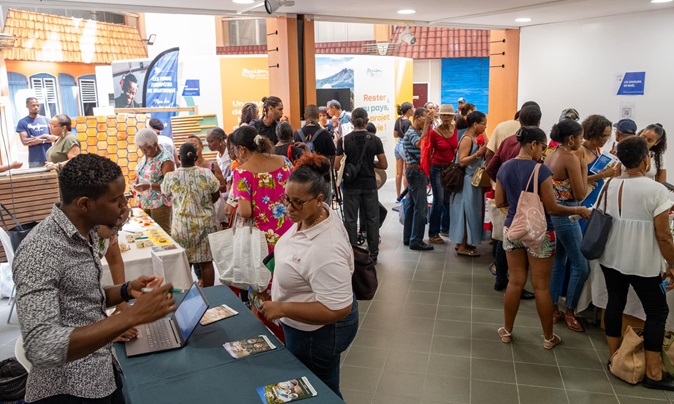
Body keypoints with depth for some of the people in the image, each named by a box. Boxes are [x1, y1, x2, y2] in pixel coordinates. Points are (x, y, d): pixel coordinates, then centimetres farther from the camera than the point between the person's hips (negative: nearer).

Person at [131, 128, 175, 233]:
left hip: (159, 203, -8)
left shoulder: (165, 160, -18)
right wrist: (136, 182, -2)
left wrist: (149, 186, -30)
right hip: (145, 202, 8)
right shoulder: (146, 156, 7)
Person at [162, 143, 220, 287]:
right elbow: (216, 196, 4)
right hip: (205, 224, 0)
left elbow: (165, 194, 11)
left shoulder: (170, 177, -10)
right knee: (207, 261, 9)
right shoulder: (206, 173, -10)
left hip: (182, 226, 0)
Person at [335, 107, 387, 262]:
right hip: (369, 184, 1)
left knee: (350, 220, 8)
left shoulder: (344, 140, -7)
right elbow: (384, 165, -3)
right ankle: (373, 253, 18)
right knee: (372, 219, 11)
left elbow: (337, 166, -8)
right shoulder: (375, 140, -4)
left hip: (351, 185, -1)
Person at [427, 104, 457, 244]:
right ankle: (433, 233, 3)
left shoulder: (456, 130, 2)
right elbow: (429, 152, -4)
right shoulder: (434, 132, -11)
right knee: (438, 201, -6)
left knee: (449, 200, 12)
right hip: (438, 169, -5)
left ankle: (445, 228, 27)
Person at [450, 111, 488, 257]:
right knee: (466, 212, -4)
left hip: (472, 180, 9)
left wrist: (483, 152, 7)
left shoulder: (474, 138, 12)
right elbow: (462, 161, -22)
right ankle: (462, 247, 4)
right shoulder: (467, 139, -15)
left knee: (468, 212, 14)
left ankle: (462, 242, 23)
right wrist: (478, 153, -27)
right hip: (466, 181, -9)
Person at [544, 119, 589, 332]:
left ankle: (553, 309, 24)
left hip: (550, 213, 9)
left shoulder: (551, 156, 8)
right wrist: (584, 168, -8)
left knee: (558, 262, 17)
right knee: (581, 266, 4)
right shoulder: (571, 159, -16)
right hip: (566, 216, -9)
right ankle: (570, 312, 13)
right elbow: (580, 194, -14)